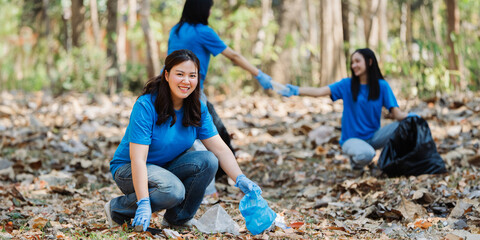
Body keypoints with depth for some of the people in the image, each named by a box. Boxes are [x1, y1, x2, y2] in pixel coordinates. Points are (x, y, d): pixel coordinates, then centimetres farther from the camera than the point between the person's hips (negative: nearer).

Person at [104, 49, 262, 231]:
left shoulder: (197, 109, -5)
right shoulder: (146, 106, -24)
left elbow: (220, 149, -7)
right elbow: (137, 158, -30)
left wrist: (240, 179, -25)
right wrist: (144, 203, -40)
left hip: (167, 168, 6)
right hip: (128, 169, -6)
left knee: (208, 161, -19)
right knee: (173, 190, -34)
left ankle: (178, 217, -2)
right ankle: (117, 209, -10)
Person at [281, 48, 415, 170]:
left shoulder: (382, 86, -1)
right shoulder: (347, 84, -4)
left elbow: (396, 114, -6)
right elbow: (320, 91, -18)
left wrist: (408, 117, -29)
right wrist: (296, 91, -34)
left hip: (373, 137, 2)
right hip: (352, 139, -2)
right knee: (366, 154, -37)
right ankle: (356, 160, 2)